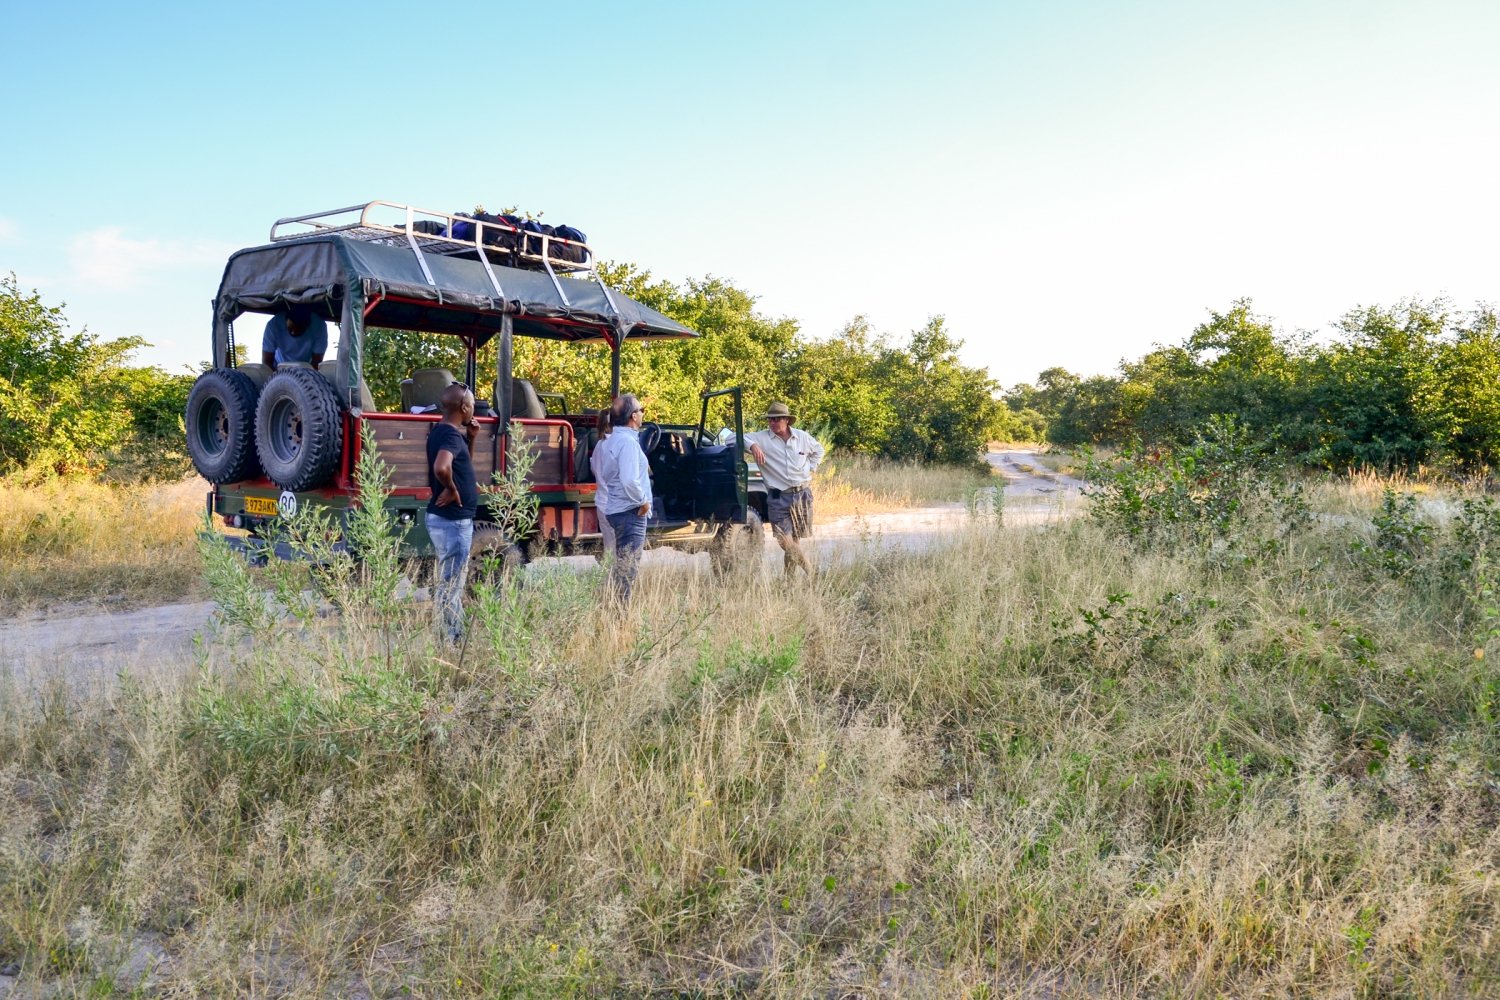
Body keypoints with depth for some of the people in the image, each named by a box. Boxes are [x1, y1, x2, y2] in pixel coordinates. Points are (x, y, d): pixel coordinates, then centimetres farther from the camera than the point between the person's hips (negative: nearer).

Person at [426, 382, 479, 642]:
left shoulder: (443, 431, 11)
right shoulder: (451, 435, -19)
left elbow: (464, 463, 25)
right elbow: (441, 467, -39)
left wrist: (470, 438, 10)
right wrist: (451, 489, -21)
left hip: (447, 519, 11)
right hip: (453, 520, -11)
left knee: (452, 581, 19)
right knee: (451, 584, -3)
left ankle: (454, 635, 29)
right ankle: (448, 639, 3)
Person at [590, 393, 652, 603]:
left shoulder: (607, 441, 11)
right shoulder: (628, 441, -18)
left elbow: (595, 466, 29)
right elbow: (630, 481, -28)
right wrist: (643, 501, -15)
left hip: (613, 508, 10)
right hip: (630, 511, -10)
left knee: (620, 566, 18)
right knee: (628, 569, -5)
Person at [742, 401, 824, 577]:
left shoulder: (802, 437, 6)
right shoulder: (761, 438, -4)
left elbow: (818, 450, 25)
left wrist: (811, 468, 12)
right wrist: (752, 445, -26)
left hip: (802, 494, 2)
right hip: (778, 498, -2)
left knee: (795, 539, 6)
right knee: (784, 541, -9)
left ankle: (790, 577, 16)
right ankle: (807, 565, 10)